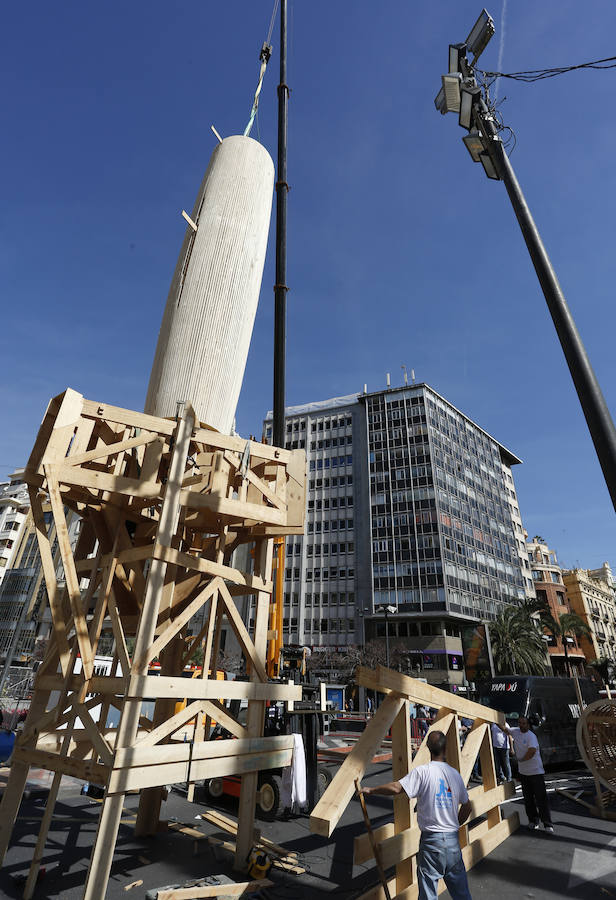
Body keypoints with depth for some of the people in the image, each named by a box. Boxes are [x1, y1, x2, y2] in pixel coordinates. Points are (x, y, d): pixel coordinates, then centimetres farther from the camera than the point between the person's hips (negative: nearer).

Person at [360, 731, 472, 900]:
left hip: (431, 839, -4)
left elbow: (396, 788, -24)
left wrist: (371, 790, -10)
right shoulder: (455, 774, -1)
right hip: (453, 839, 4)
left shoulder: (422, 772, -16)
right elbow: (467, 808, 10)